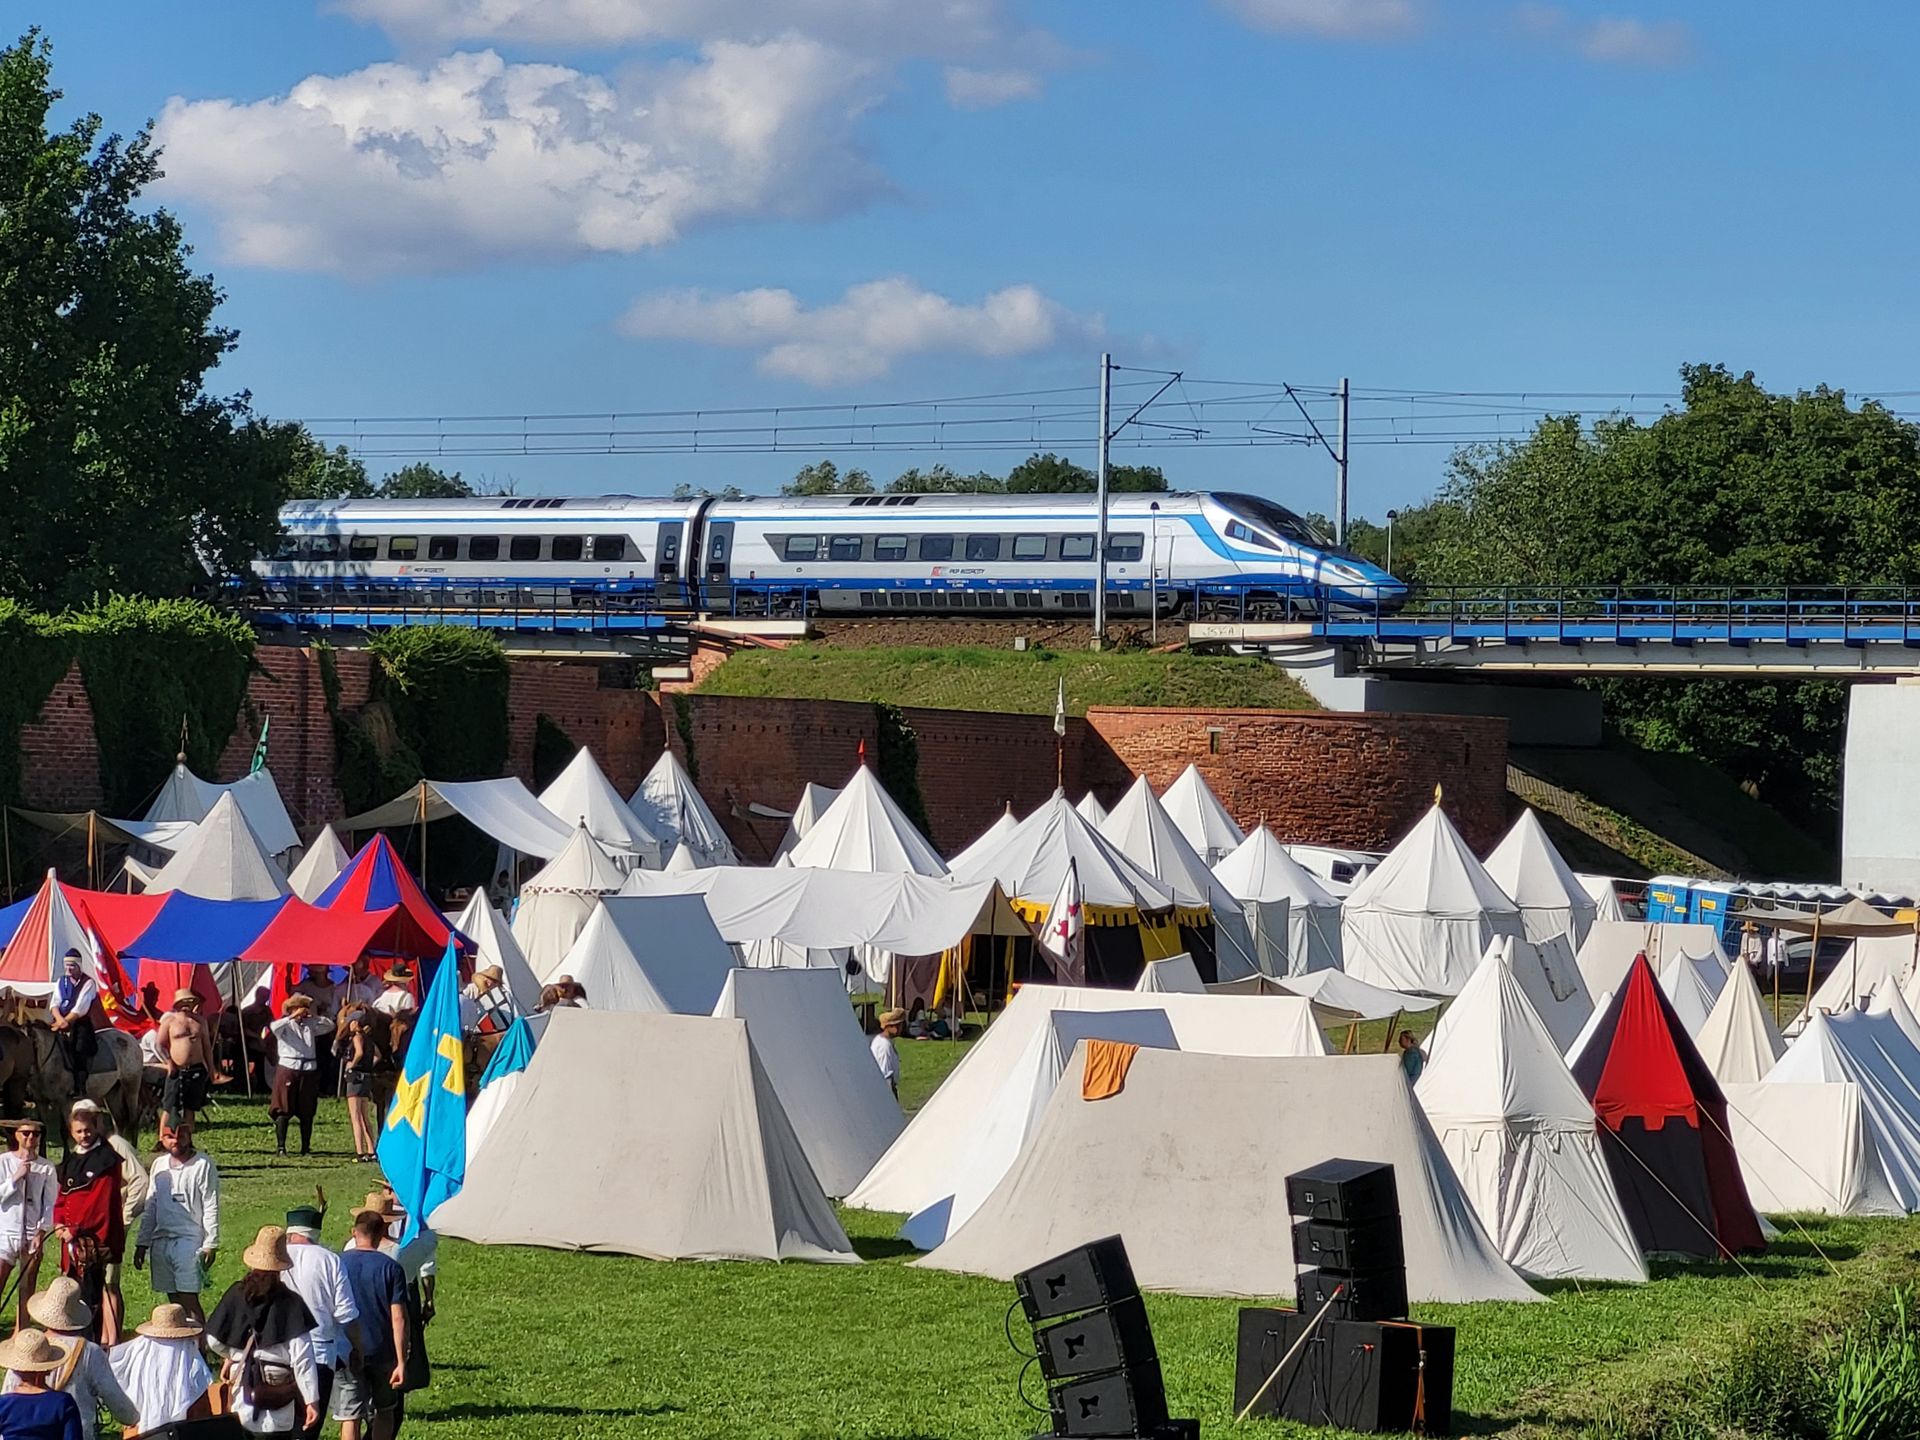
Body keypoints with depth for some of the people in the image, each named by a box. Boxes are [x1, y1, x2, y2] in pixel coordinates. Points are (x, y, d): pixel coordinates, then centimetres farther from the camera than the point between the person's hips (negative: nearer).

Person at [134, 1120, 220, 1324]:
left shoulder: (203, 1165, -3)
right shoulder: (160, 1165, 14)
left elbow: (211, 1207, -5)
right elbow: (151, 1206, 19)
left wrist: (211, 1244, -10)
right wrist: (142, 1243, 16)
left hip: (190, 1240, -6)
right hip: (161, 1241, 6)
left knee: (189, 1299, -12)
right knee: (174, 1301, 6)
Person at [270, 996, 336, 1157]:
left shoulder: (310, 1024, 14)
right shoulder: (285, 1025, 2)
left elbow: (330, 1026, 12)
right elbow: (275, 1027, -19)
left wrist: (313, 1016, 1)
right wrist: (293, 1017, -19)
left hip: (308, 1070, 4)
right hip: (288, 1067, -4)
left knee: (307, 1112, 6)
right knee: (283, 1109, -5)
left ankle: (306, 1148, 12)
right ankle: (280, 1146, -6)